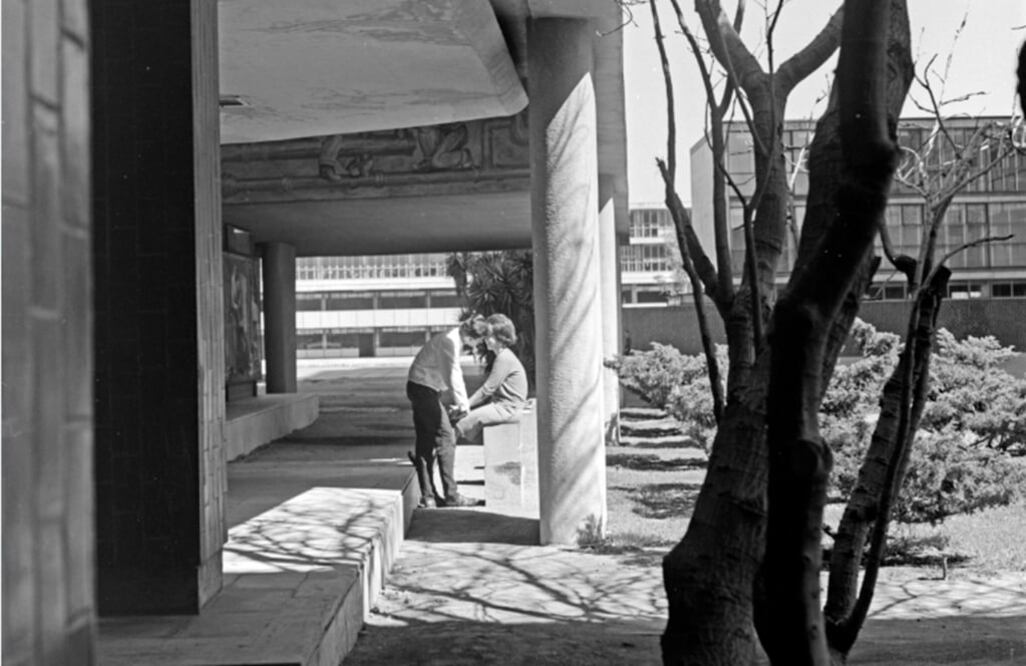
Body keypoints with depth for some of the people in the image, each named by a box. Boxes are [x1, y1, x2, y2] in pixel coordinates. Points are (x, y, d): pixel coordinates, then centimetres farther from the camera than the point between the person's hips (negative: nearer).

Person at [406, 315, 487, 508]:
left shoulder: (453, 340, 14)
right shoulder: (450, 341, -17)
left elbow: (454, 374, 19)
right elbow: (452, 377, -20)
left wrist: (461, 401, 16)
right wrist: (462, 402, -11)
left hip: (418, 388, 10)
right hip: (424, 389, -10)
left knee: (426, 441, 11)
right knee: (446, 437, -7)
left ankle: (428, 496, 15)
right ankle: (451, 496, -4)